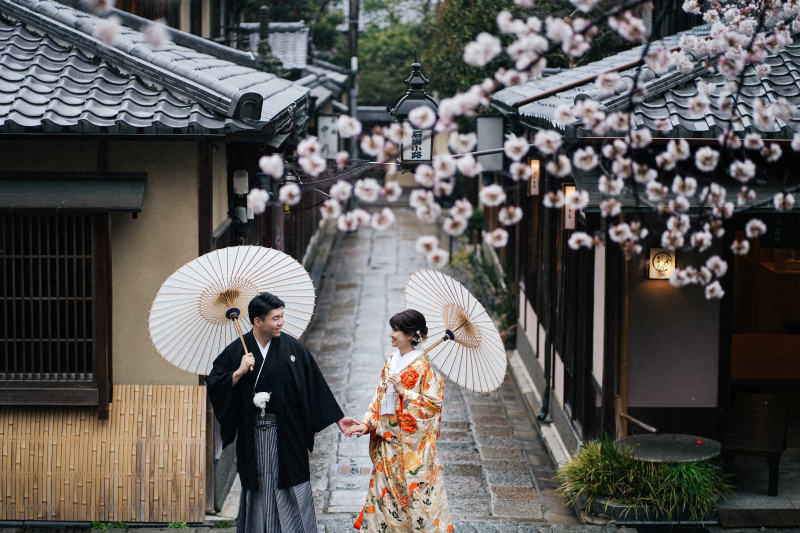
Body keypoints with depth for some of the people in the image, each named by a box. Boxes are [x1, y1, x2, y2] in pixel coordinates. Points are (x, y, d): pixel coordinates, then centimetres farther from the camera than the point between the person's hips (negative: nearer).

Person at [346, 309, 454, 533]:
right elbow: (379, 398, 12)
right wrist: (367, 423, 1)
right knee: (386, 488, 10)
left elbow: (433, 403, -15)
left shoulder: (423, 367, -12)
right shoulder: (390, 362, 8)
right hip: (388, 440, 7)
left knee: (416, 488, -1)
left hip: (412, 441, -7)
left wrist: (403, 391, -19)